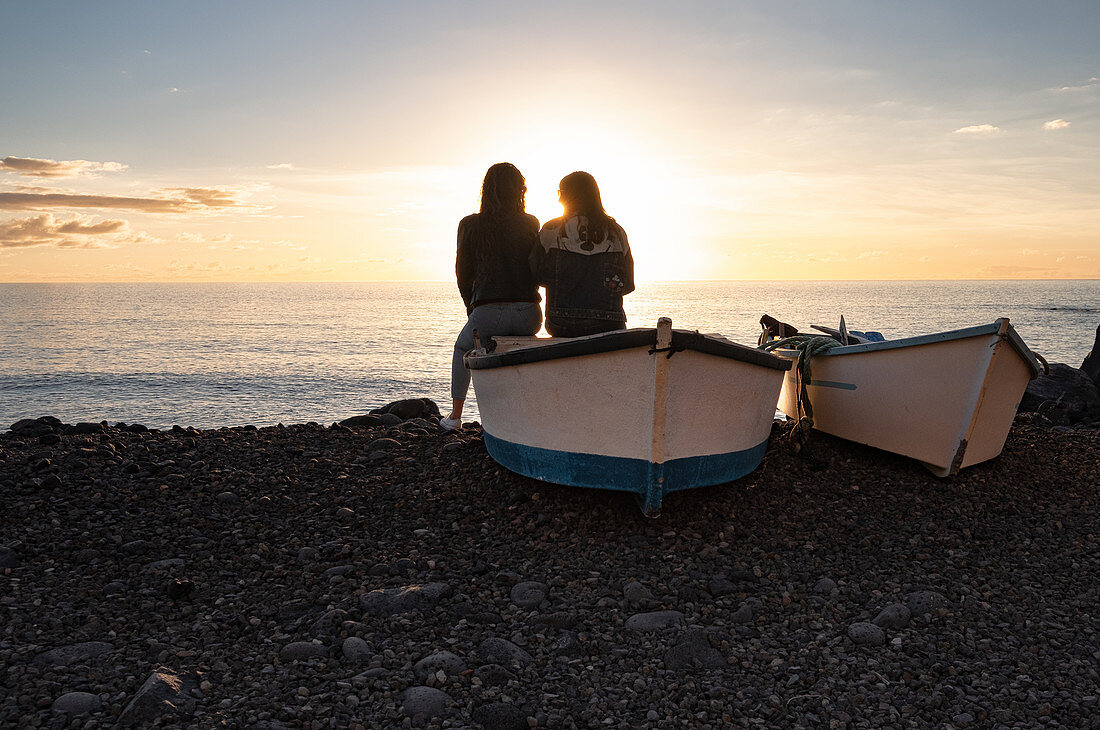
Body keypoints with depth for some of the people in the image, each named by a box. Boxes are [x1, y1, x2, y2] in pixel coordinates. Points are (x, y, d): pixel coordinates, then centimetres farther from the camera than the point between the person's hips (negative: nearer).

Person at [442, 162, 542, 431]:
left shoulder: (470, 225, 2)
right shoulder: (531, 224, 6)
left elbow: (463, 273, 9)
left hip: (488, 314, -1)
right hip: (529, 315, 2)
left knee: (463, 348, 32)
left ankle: (455, 415, 30)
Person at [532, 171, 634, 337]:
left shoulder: (550, 231, -3)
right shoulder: (617, 233, 2)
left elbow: (540, 277, 4)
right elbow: (627, 285, 5)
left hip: (562, 326, 0)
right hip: (607, 326, 0)